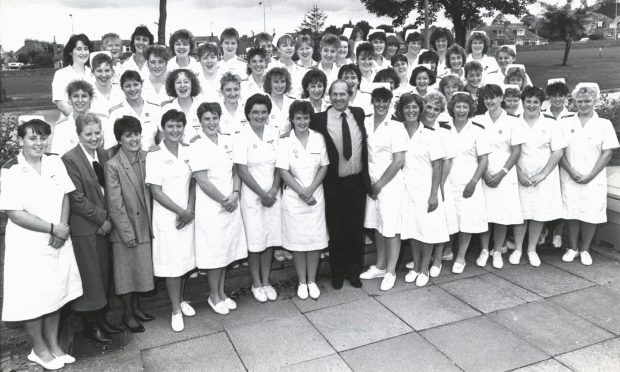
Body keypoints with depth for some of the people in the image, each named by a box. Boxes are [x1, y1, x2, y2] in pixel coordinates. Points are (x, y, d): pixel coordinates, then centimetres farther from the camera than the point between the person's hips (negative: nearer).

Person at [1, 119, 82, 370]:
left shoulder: (55, 163, 3)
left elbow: (65, 198, 6)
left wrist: (63, 228, -10)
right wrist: (53, 228, -17)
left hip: (58, 241, 5)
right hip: (28, 245, -5)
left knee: (56, 293, 14)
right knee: (32, 297, 6)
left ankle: (53, 344, 30)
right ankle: (39, 349, 26)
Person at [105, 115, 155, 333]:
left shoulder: (146, 158, -2)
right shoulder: (113, 166, -17)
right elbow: (114, 204, -16)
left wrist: (151, 223, 2)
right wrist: (128, 233, -14)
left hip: (144, 225, 5)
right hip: (125, 229, -5)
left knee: (141, 268, 17)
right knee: (126, 271, 9)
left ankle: (136, 307, 36)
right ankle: (127, 314, 26)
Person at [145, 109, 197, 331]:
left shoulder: (188, 152, 4)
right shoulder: (155, 156, -10)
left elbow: (193, 183, 6)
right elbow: (155, 191, -11)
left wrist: (190, 209, -8)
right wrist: (180, 212, -12)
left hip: (187, 215, 4)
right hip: (166, 217, -4)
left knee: (185, 261, 13)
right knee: (172, 264, 1)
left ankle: (181, 300, 32)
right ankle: (176, 310, 16)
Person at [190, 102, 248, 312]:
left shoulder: (228, 141, 7)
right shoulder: (197, 146, -8)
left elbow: (236, 171, 8)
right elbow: (202, 180, -13)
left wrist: (235, 194, -8)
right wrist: (223, 200, -12)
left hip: (231, 205, 5)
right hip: (210, 207, -5)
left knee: (227, 250, 12)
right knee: (214, 253, 3)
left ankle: (222, 293, 28)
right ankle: (214, 296, 21)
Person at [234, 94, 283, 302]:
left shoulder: (274, 133, 2)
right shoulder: (242, 138, -9)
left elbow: (279, 165, 4)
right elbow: (242, 171, -11)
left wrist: (274, 191, -7)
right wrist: (262, 194, -11)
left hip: (273, 195, 4)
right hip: (252, 197, -4)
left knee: (270, 239, 9)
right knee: (255, 242, 4)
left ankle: (266, 281, 25)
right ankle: (256, 284, 21)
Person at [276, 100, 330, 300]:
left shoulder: (319, 139, 3)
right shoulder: (285, 142, -3)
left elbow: (324, 166, 1)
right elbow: (283, 171, -7)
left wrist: (311, 189, -10)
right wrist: (301, 192, -13)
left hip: (316, 196, 2)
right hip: (294, 198, -2)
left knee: (316, 239, 5)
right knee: (297, 240, 4)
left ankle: (312, 280, 20)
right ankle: (302, 282, 18)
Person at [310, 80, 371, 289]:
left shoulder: (359, 114, 2)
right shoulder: (319, 119, -8)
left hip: (357, 181, 3)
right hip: (334, 184, -2)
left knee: (356, 229, 12)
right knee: (336, 230, 9)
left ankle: (353, 271, 29)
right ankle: (337, 272, 27)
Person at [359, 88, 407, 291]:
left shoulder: (396, 127, -10)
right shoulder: (365, 123, 3)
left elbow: (399, 161, -12)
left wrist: (380, 183, -9)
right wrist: (369, 182, -1)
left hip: (390, 183, -5)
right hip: (371, 183, 5)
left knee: (391, 228, 2)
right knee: (377, 226, 14)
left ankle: (390, 272, 15)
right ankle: (380, 266, 30)